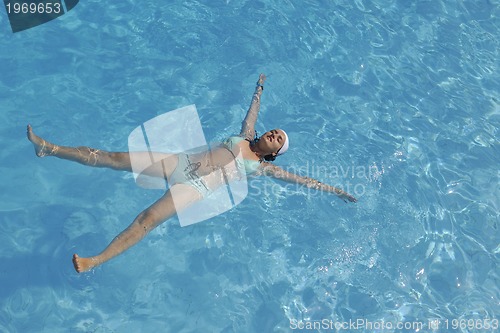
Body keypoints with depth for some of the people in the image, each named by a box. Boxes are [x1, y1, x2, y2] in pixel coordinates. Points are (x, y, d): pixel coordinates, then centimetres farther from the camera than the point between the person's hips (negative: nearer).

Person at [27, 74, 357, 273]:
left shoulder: (263, 167, 8)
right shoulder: (244, 137, 20)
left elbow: (300, 178, 8)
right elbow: (253, 109, 35)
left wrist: (333, 189, 10)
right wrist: (260, 87, 49)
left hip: (195, 188, -5)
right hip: (181, 162, 5)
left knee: (147, 219, -28)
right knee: (114, 157, -6)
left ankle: (95, 261, -33)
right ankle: (50, 148, -2)